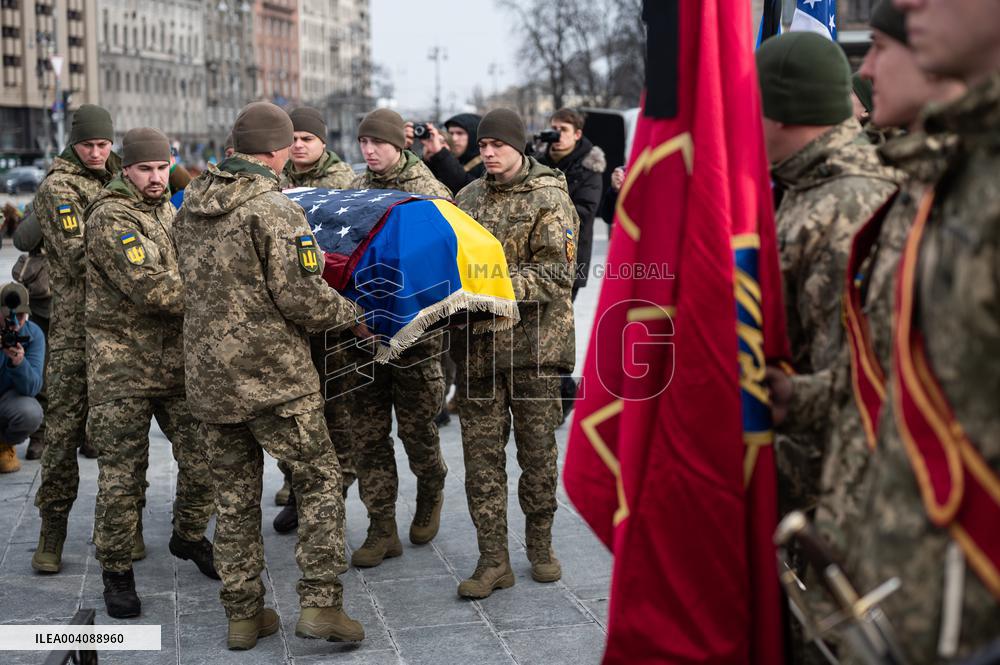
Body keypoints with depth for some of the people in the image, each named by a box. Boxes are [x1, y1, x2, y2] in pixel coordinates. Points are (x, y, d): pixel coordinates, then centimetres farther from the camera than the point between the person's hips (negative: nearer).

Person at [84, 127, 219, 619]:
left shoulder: (167, 210, 15)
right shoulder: (111, 218, -12)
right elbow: (152, 287, -22)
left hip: (178, 361, 7)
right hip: (123, 367, -7)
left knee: (203, 458, 9)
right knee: (122, 473, -1)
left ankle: (189, 536, 32)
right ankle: (116, 570, 13)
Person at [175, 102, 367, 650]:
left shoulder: (190, 207, 8)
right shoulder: (275, 210, -15)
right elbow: (301, 298, -17)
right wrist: (351, 314, -1)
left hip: (207, 374, 6)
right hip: (273, 377, -6)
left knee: (234, 498, 13)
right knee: (319, 483, 7)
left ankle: (243, 614, 19)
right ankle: (320, 604, 3)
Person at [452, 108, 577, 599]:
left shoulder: (550, 199, -5)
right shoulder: (469, 198, 12)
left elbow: (557, 274, -13)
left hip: (535, 341, -4)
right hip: (478, 344, 4)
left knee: (538, 449, 7)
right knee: (481, 453, 3)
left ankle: (540, 545, 25)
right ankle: (493, 560, 9)